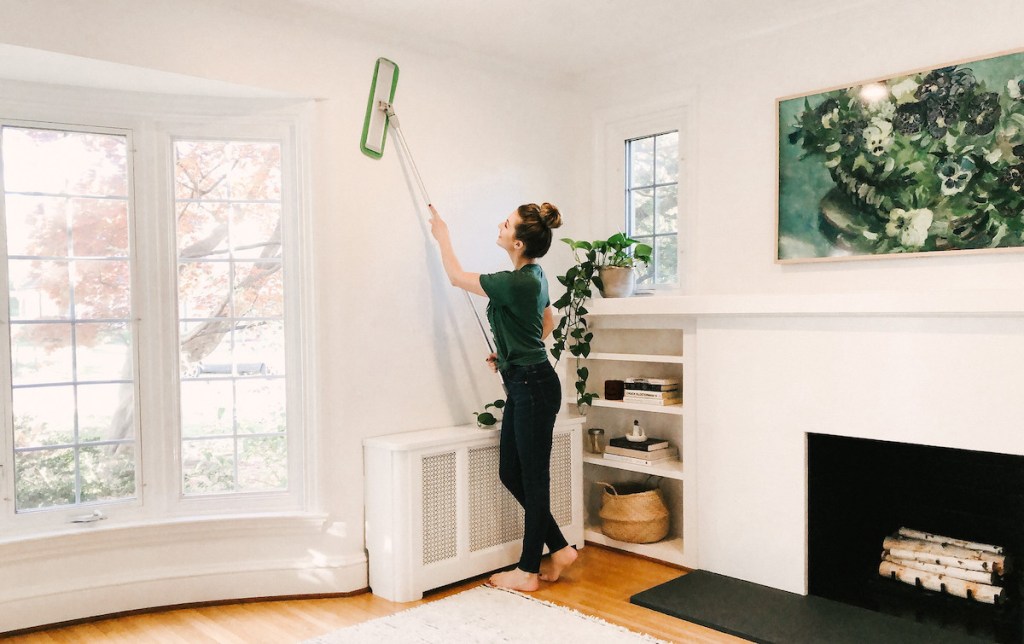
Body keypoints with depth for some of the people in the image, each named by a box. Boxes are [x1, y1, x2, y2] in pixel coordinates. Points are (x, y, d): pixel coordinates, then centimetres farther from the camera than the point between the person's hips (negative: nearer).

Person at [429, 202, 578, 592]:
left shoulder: (515, 283, -21)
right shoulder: (534, 276, 8)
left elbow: (457, 277, -6)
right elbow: (549, 321, 24)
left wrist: (442, 236, 11)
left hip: (534, 388, -10)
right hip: (524, 385, 10)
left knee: (533, 478, 3)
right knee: (511, 474, 14)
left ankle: (528, 570, 17)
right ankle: (559, 549, 25)